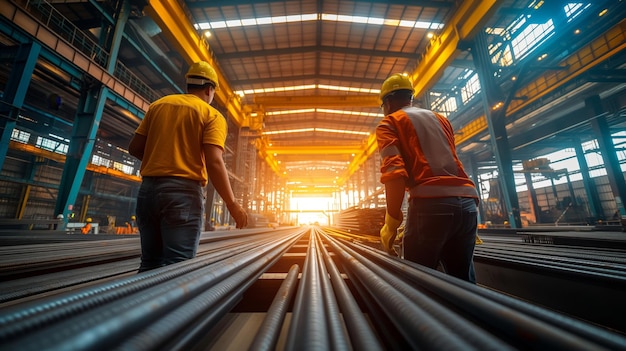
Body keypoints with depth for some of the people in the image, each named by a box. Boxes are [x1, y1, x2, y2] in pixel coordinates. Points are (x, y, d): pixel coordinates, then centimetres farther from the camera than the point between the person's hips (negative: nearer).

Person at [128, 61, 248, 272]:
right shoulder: (212, 115, -1)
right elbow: (213, 162, -15)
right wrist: (232, 204, -12)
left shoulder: (158, 105, 15)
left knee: (149, 265, 17)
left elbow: (134, 147, 12)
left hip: (148, 189, 6)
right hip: (183, 192, -6)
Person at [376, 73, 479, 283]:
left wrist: (392, 221, -7)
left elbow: (395, 172, -11)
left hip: (431, 202, -7)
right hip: (467, 201, 7)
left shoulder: (389, 123, 6)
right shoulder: (440, 119, 26)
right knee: (463, 281, 17)